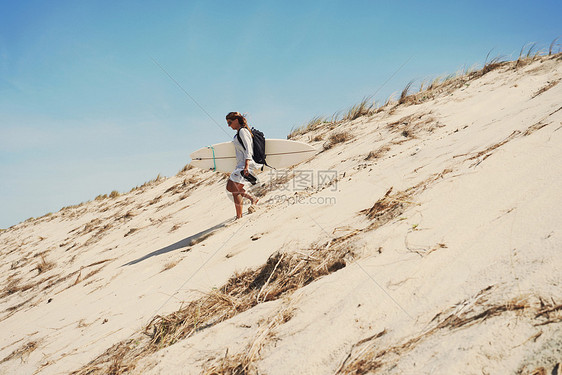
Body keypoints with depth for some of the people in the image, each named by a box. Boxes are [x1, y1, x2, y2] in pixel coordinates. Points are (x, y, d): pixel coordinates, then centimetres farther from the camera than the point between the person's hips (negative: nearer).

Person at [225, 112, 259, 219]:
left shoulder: (242, 131, -11)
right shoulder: (239, 132, 19)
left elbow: (248, 150, -19)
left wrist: (246, 166, -27)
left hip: (245, 165, -11)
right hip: (240, 165, 11)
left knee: (235, 190, -11)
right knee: (229, 187, 13)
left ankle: (239, 217, -5)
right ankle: (252, 198, 14)